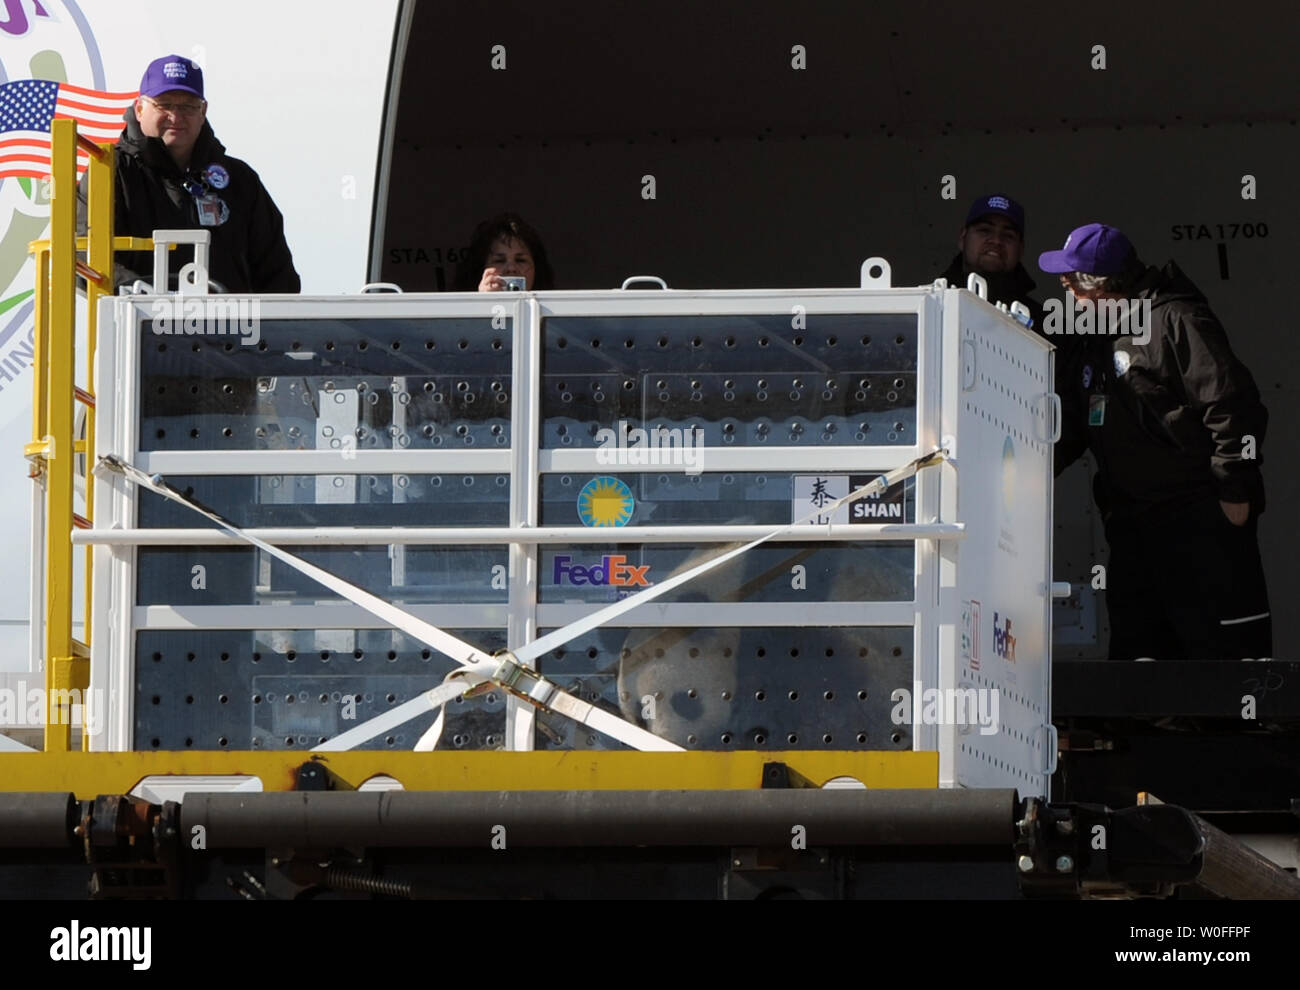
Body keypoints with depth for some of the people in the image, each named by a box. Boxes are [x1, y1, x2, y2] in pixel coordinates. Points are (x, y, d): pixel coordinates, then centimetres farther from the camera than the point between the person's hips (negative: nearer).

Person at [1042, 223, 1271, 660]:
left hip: (1200, 520, -9)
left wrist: (1234, 492, -18)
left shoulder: (1176, 321, -11)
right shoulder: (1089, 346, 17)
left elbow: (1232, 406, -17)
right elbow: (1065, 430, 23)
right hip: (1131, 522, 9)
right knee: (1135, 651, 9)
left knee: (1227, 649, -9)